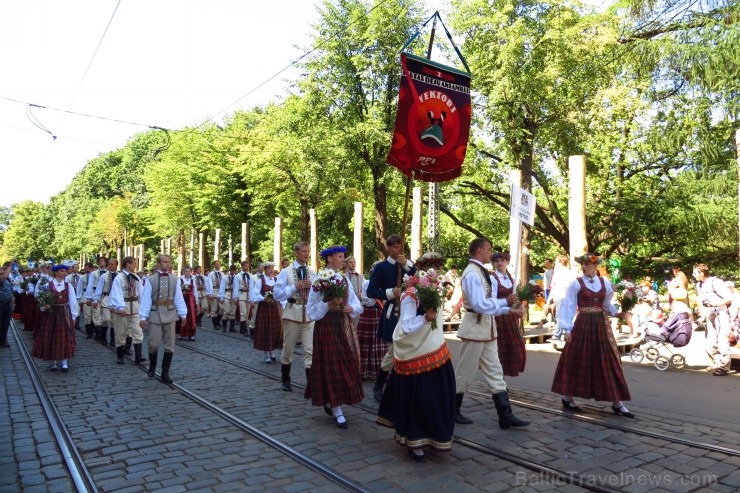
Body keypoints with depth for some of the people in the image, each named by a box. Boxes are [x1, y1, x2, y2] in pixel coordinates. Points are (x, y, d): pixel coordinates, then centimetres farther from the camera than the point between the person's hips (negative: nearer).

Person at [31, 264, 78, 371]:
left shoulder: (68, 286, 1)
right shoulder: (48, 285, -3)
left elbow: (73, 301, 3)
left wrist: (73, 316, 3)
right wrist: (44, 305, -23)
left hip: (64, 314, 1)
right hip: (51, 313, -1)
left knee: (65, 337, 1)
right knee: (50, 337, 5)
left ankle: (64, 362, 7)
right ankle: (53, 362, 16)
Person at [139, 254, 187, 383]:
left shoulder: (174, 279, 4)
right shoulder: (150, 279, -3)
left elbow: (179, 298, 4)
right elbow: (146, 299, -5)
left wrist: (183, 314, 2)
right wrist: (143, 317, -8)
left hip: (170, 315, 2)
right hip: (155, 315, -2)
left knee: (169, 345, 5)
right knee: (154, 344, 2)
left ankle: (165, 373, 16)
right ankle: (152, 366, 31)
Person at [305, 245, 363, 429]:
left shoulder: (344, 279, 8)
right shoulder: (319, 280, -10)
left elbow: (357, 304, 8)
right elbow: (311, 308, -12)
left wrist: (350, 308, -12)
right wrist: (328, 305, -25)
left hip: (343, 326, 7)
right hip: (326, 327, -6)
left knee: (346, 364, 10)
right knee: (330, 365, -1)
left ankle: (330, 402, 29)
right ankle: (337, 411, 6)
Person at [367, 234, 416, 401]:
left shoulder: (408, 264, 10)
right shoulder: (381, 267, -2)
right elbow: (371, 291, -5)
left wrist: (407, 265, -12)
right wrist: (390, 293, -16)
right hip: (392, 313, -4)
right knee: (393, 351, -3)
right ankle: (378, 386, 17)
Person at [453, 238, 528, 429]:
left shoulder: (481, 272, 11)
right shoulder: (472, 273, -19)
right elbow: (480, 305, -26)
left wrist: (508, 310, 7)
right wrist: (505, 302, -17)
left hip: (486, 327, 9)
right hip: (475, 327, -9)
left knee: (494, 372, 9)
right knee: (465, 372, 4)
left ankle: (505, 415, 14)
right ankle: (452, 411, 20)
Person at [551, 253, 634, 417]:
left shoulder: (605, 284, 8)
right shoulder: (576, 284, -4)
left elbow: (607, 305, 14)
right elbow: (568, 306, -6)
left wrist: (617, 313, -6)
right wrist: (567, 328, -11)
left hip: (600, 326, 4)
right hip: (582, 326, -4)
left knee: (608, 362, 5)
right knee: (577, 362, 2)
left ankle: (617, 403, 13)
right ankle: (567, 398, 17)